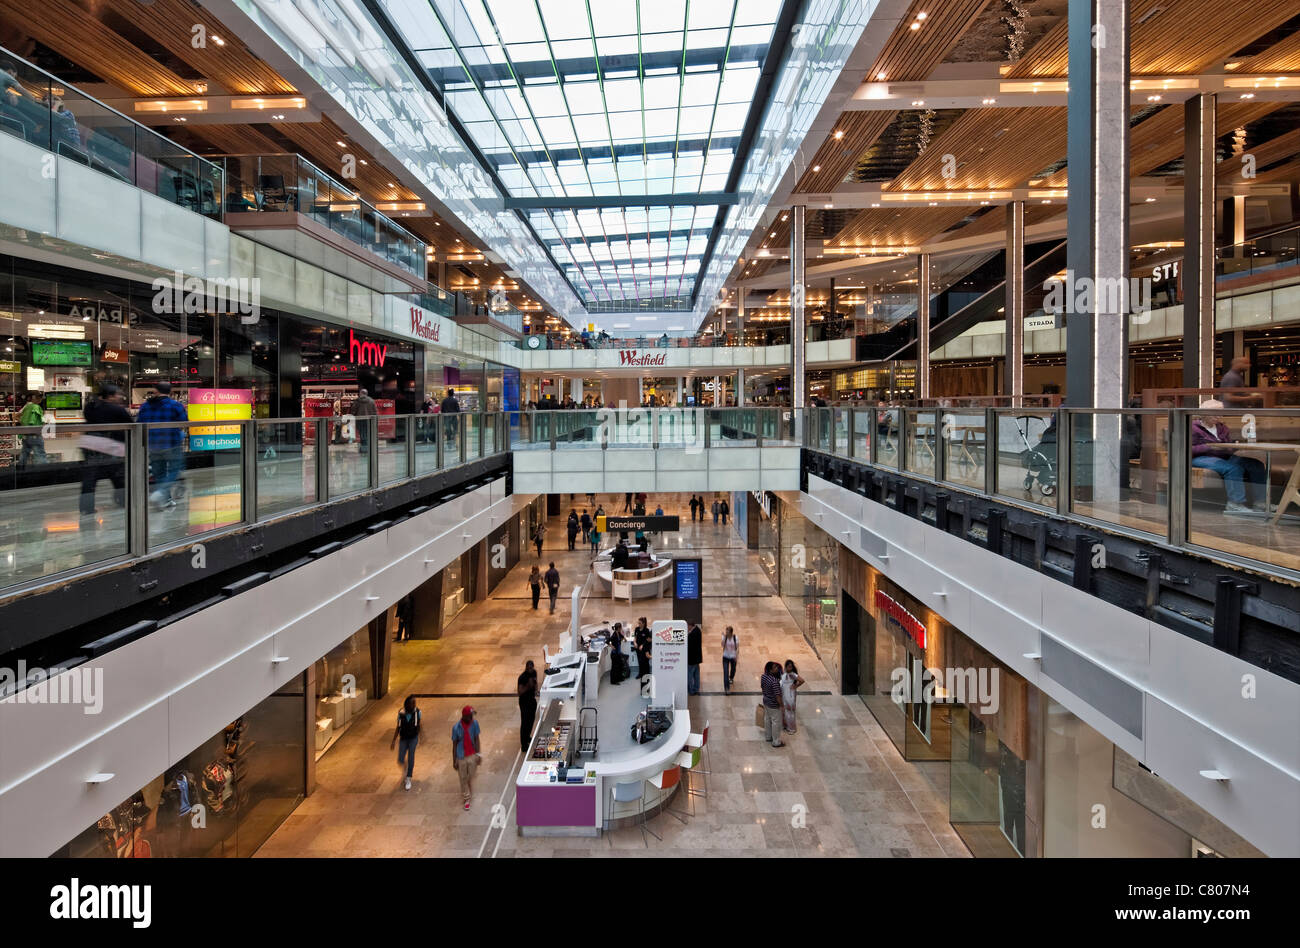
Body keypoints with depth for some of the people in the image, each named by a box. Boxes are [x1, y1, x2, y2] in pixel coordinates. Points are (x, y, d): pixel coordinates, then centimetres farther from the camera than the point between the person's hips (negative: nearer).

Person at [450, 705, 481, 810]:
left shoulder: (474, 724, -10)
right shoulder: (456, 727, -15)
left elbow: (477, 739, -1)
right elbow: (454, 744, -6)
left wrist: (478, 754, -5)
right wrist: (454, 760, -3)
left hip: (472, 756, 1)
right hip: (461, 757, -1)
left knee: (471, 776, 12)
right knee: (463, 778, 8)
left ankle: (470, 793, 33)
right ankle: (466, 799, 22)